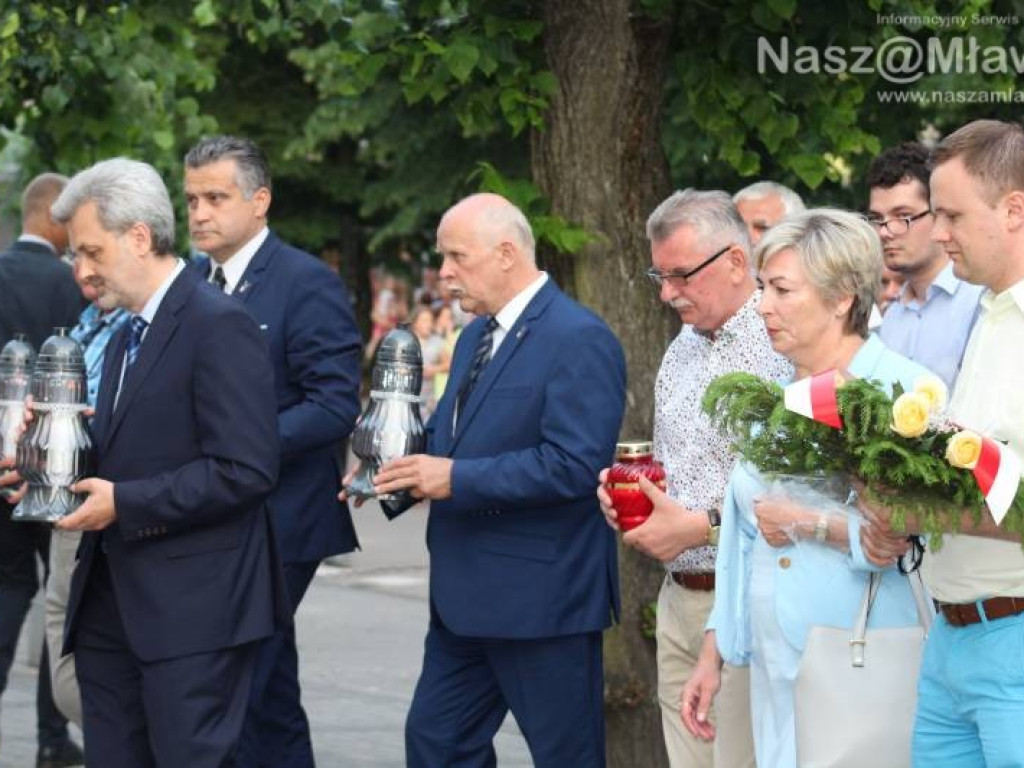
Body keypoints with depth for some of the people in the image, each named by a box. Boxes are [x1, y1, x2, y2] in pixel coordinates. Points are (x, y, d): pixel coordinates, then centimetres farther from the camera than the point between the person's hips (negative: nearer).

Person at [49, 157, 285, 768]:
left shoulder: (220, 326, -12)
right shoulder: (126, 335, 17)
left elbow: (246, 470, -19)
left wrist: (124, 504, -17)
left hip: (190, 608, -9)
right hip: (110, 604, 9)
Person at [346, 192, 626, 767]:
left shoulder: (580, 340, -16)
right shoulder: (478, 334, 14)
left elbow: (576, 464, -24)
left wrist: (458, 479, -23)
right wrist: (396, 467, 0)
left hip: (542, 596, -9)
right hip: (467, 592, 9)